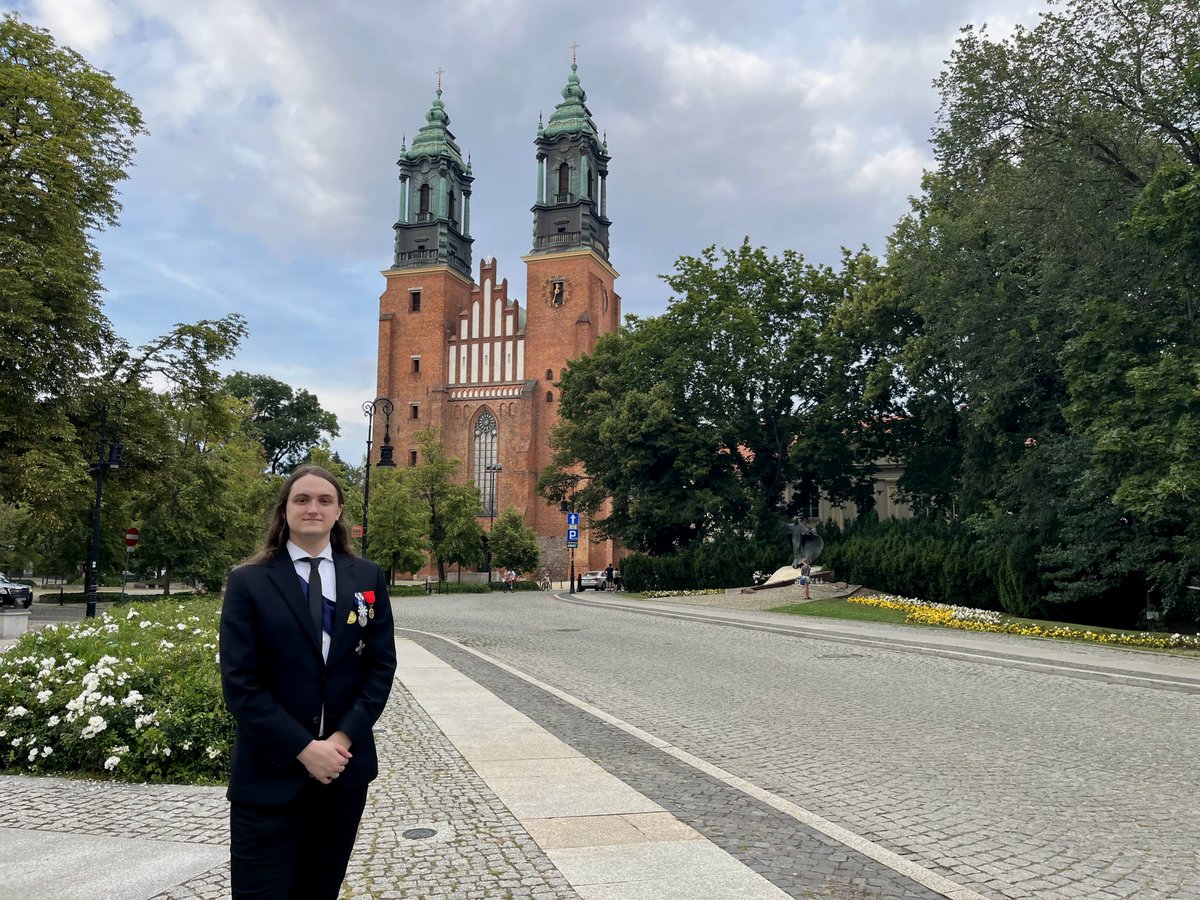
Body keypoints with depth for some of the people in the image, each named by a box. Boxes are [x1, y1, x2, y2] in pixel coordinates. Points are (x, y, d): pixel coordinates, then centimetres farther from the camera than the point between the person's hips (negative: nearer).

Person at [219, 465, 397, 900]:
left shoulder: (368, 578, 3)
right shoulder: (248, 582, -5)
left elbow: (381, 666, 2)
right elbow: (240, 683, -9)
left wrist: (343, 738, -11)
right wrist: (303, 748, -15)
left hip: (345, 766, 3)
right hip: (270, 772, -2)